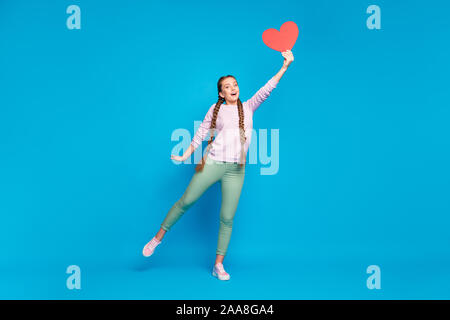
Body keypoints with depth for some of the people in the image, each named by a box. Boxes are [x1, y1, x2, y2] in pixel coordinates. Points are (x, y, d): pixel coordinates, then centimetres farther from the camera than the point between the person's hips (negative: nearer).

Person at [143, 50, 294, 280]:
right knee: (186, 201, -2)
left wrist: (285, 66, -4)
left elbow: (267, 89, 3)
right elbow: (200, 134, 11)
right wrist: (186, 156, 8)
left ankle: (218, 265, 11)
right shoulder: (215, 109, 7)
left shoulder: (248, 107, 11)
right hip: (212, 163, -1)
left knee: (227, 218, 1)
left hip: (236, 170, 1)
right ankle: (158, 238, 17)